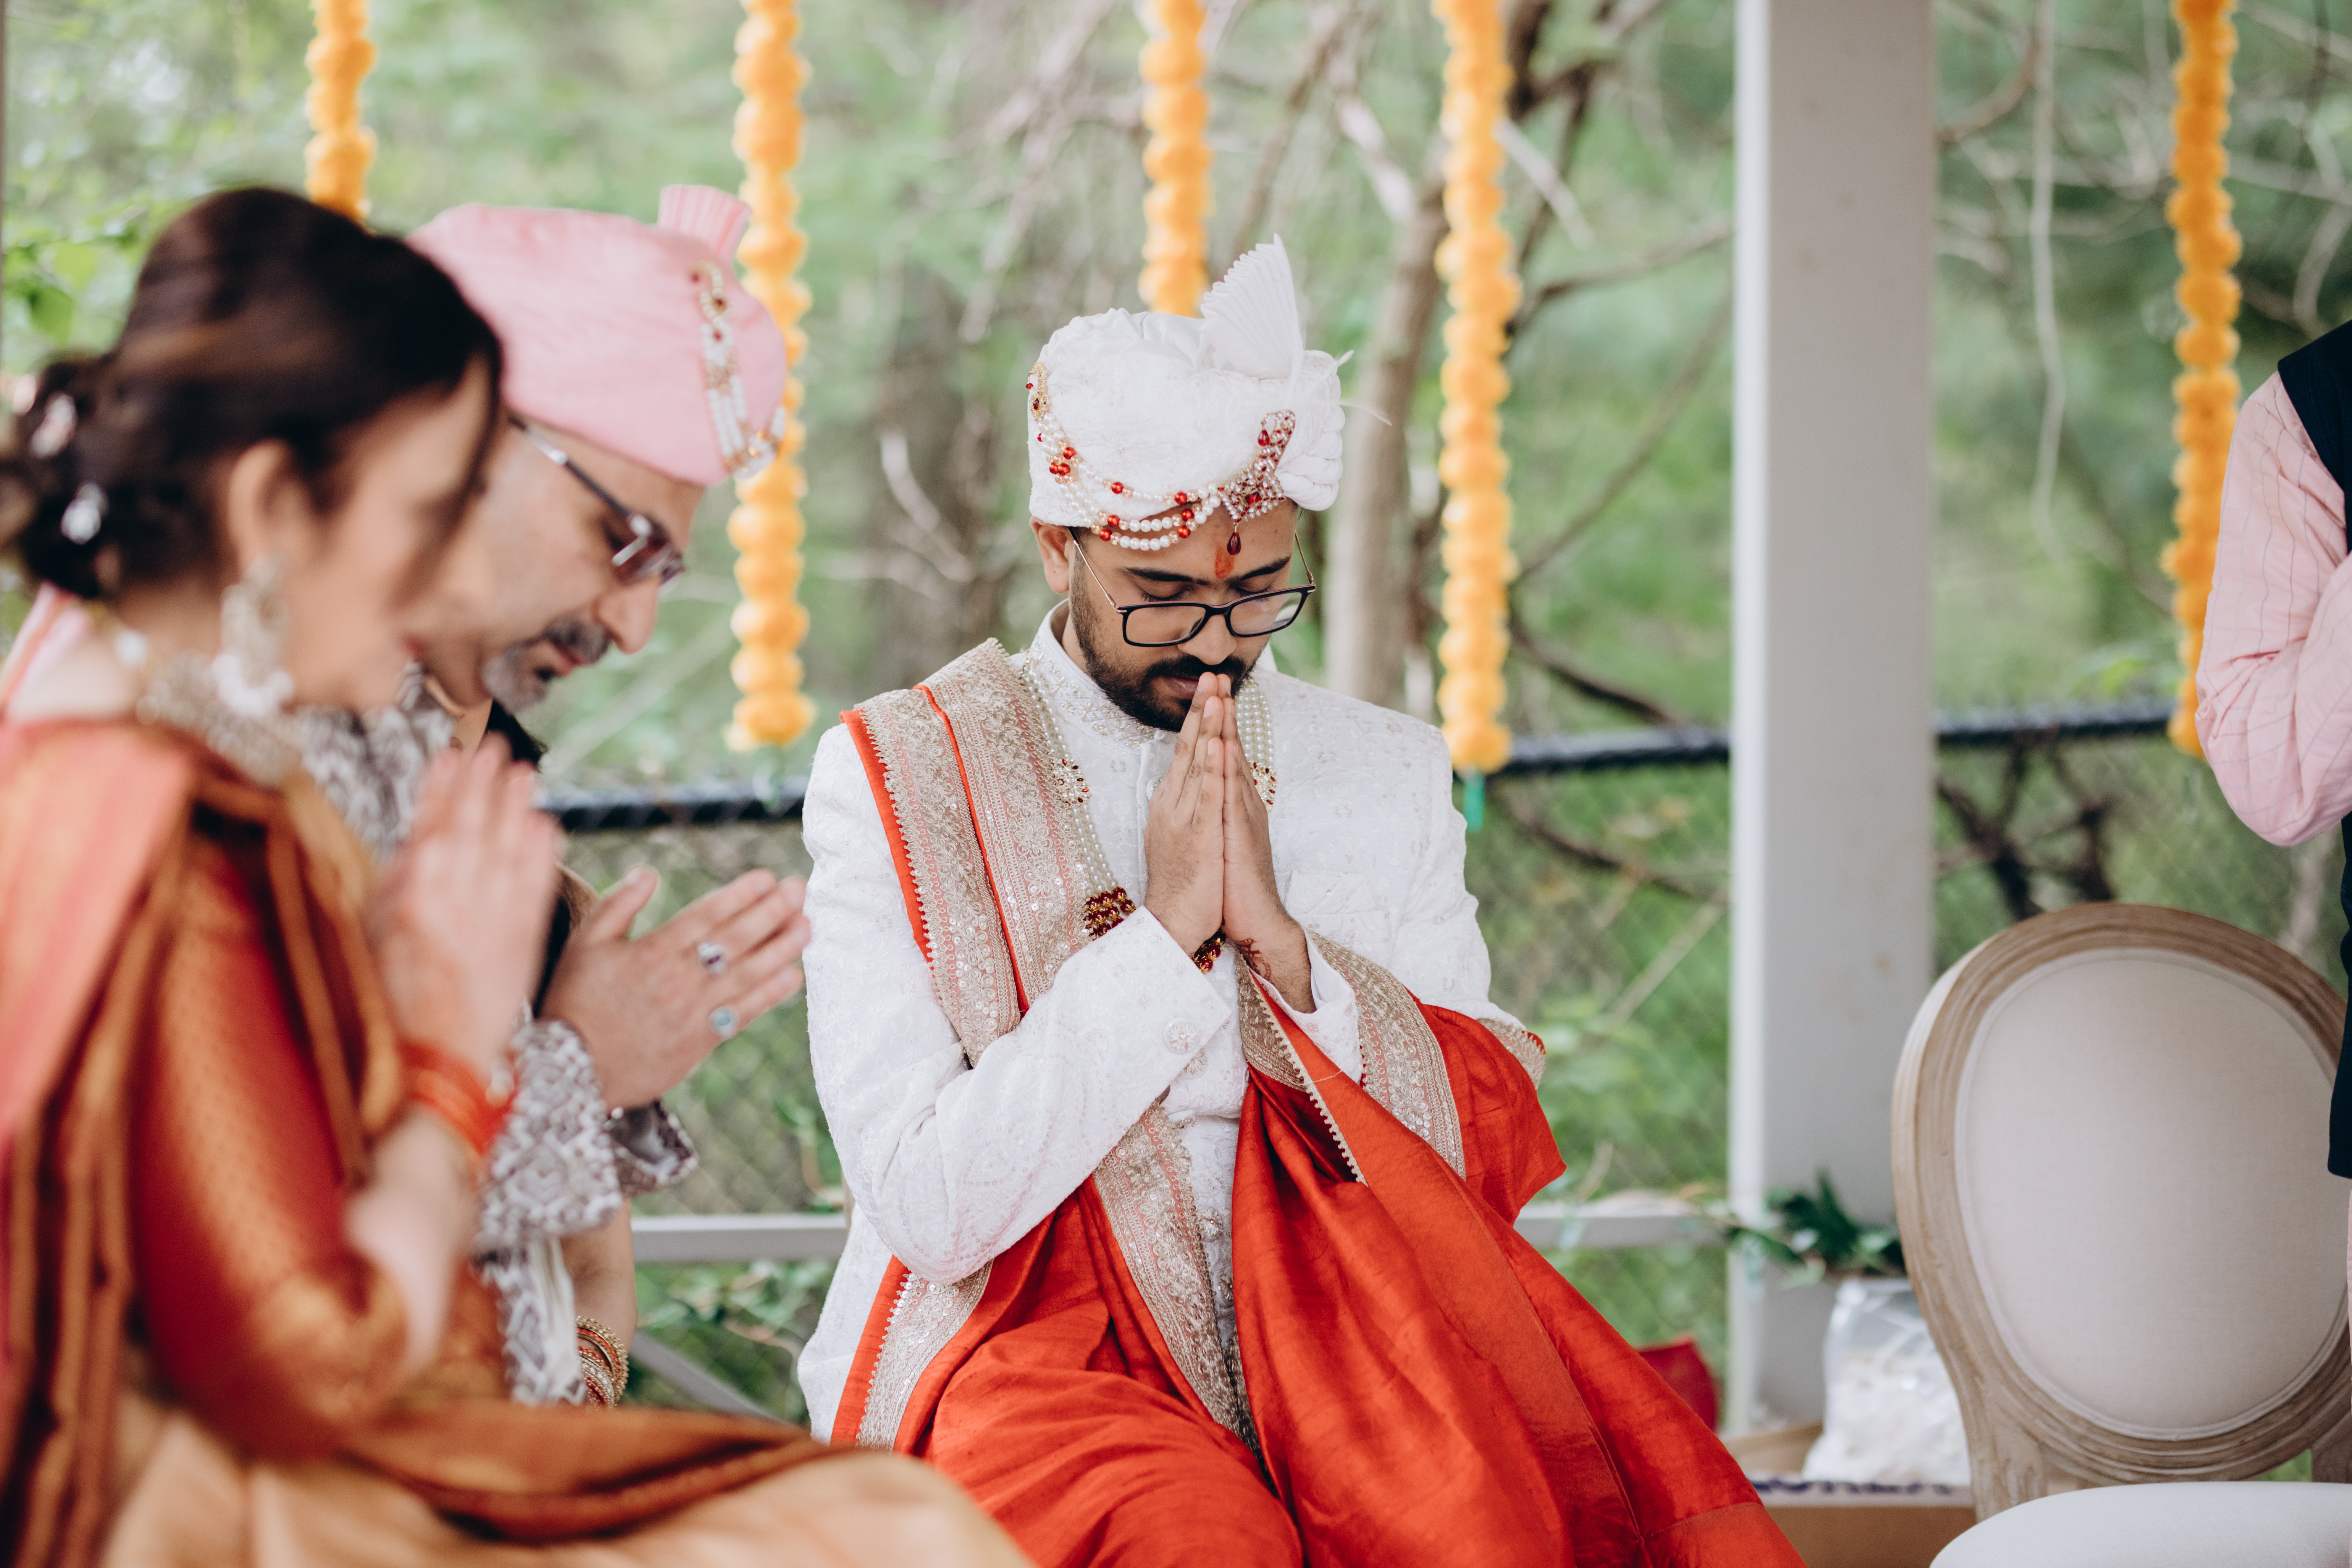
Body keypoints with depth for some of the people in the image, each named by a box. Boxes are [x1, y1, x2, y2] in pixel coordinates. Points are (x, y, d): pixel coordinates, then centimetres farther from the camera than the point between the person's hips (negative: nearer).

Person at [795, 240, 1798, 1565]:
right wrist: (1163, 936, -12)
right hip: (1022, 1346, -3)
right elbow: (927, 1207, -9)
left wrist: (1284, 943, -9)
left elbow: (1499, 1146, 4)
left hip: (1336, 1344, 3)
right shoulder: (896, 774, 1)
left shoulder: (1388, 776, 13)